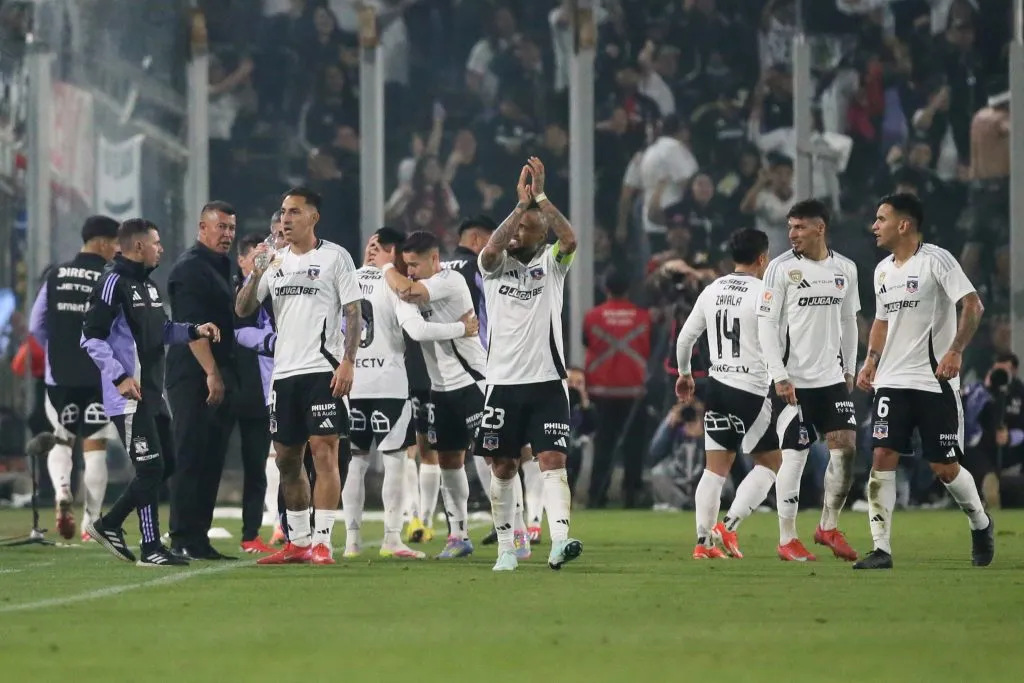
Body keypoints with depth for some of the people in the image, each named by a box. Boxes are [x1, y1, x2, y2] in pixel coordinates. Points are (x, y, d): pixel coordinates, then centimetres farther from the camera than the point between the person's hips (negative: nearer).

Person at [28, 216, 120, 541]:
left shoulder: (55, 276, 4)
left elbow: (36, 326, 6)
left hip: (60, 374, 3)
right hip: (100, 376, -3)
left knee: (61, 441, 17)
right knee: (94, 447, 6)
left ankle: (62, 492, -10)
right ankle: (91, 522, 7)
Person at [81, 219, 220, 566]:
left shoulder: (149, 284, 16)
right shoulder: (114, 283, -13)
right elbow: (91, 338, -17)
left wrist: (194, 330, 9)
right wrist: (120, 377, -21)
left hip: (153, 392, 10)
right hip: (129, 395, -10)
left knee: (165, 464, 12)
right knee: (150, 467, -8)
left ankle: (108, 525, 23)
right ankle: (151, 549, -2)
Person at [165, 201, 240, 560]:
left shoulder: (220, 268, 21)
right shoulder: (190, 268, -9)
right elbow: (192, 325, -19)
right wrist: (211, 373, -24)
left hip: (219, 377, 10)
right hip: (195, 378, -10)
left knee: (211, 461, 9)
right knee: (191, 457, -10)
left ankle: (198, 538, 11)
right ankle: (184, 539, -11)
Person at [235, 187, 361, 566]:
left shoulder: (334, 257, -1)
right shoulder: (275, 260, 14)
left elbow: (353, 313, -4)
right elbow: (242, 310, 10)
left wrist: (348, 362, -14)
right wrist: (256, 274, -7)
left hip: (323, 370, -6)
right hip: (284, 371, 6)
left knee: (324, 452, -11)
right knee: (287, 459, 10)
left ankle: (322, 542, -11)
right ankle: (298, 542, 18)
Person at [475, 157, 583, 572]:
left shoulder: (551, 263, 5)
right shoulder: (495, 265, 6)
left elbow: (569, 239, -17)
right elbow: (491, 248, -18)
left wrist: (540, 198, -22)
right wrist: (522, 203, -23)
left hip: (546, 382, -2)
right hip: (503, 382, 2)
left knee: (553, 462, -14)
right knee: (502, 468, 7)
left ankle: (559, 541, -26)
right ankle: (506, 548, 17)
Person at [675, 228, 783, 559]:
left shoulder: (712, 291, 9)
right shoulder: (762, 294, -9)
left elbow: (686, 336, 14)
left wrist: (684, 373, 28)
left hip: (717, 385, 6)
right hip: (750, 390, -6)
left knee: (716, 466, 9)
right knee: (770, 461, 7)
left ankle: (704, 541, 5)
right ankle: (729, 525, -5)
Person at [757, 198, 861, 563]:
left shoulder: (845, 269, 7)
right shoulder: (781, 268, -6)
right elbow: (766, 324, -7)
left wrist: (849, 369, 14)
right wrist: (780, 376, -14)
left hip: (832, 379, 4)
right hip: (793, 380, -4)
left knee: (846, 447, -4)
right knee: (794, 455, -5)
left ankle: (828, 527, 13)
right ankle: (787, 540, 3)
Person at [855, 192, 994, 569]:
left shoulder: (936, 259, -9)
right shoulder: (883, 270, 13)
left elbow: (973, 305, -15)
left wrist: (955, 351, -25)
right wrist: (871, 362, 11)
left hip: (935, 381, -6)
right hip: (892, 382, 6)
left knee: (944, 467, 0)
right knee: (882, 457, -9)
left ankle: (981, 524, 27)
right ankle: (881, 549, -8)